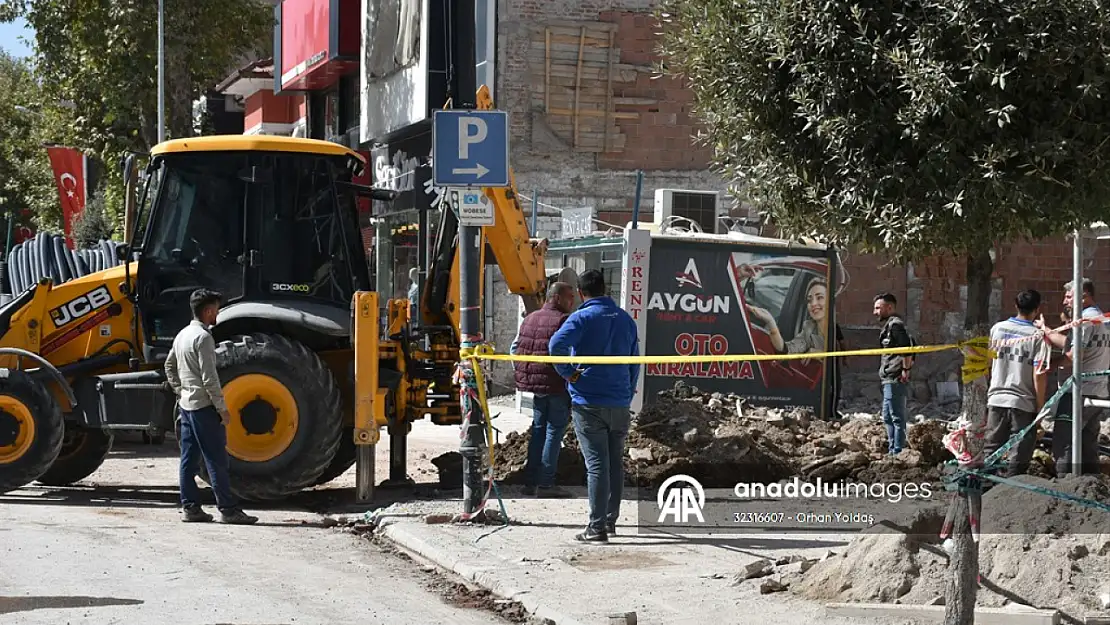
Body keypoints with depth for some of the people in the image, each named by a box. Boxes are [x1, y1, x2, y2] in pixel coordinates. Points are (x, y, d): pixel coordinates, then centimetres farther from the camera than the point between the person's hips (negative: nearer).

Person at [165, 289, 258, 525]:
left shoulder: (182, 335, 12)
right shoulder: (203, 337, -17)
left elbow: (170, 366, 23)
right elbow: (209, 378, -20)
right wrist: (222, 408, -15)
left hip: (186, 405, 9)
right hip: (203, 406, -9)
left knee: (189, 458, 9)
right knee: (216, 460, -6)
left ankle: (190, 507, 11)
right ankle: (228, 509, -5)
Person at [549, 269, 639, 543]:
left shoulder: (582, 318, -8)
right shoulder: (626, 320, 11)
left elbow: (556, 345, -26)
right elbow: (635, 363, 16)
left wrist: (568, 373, -12)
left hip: (588, 403, -5)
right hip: (620, 404, 5)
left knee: (596, 464, -6)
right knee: (615, 462, 15)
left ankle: (597, 527, -7)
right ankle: (611, 519, 23)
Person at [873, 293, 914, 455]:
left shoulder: (895, 324, -11)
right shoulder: (889, 325, 21)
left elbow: (907, 346, -22)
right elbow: (909, 345, 24)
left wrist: (906, 369, -20)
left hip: (895, 378, -11)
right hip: (889, 379, 11)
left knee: (896, 417, -9)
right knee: (888, 417, 16)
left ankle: (898, 451, -9)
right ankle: (892, 450, 21)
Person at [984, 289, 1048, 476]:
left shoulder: (998, 328, 3)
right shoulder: (1037, 336, -11)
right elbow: (1039, 375, -15)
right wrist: (1040, 406, -6)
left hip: (996, 400, 4)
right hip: (1024, 403, -4)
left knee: (991, 451, 13)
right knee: (1019, 458, 3)